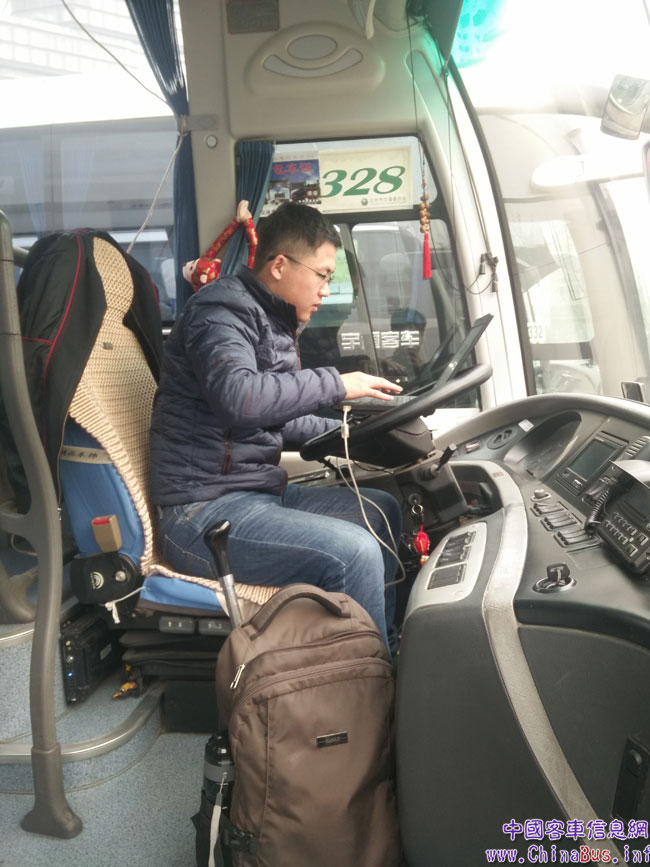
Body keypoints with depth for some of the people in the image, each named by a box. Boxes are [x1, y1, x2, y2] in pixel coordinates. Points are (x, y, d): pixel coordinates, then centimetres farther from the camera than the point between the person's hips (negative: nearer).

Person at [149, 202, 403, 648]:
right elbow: (238, 397, -32)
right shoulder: (222, 310, -12)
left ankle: (386, 646, 19)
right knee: (354, 552, -25)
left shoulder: (274, 321, 17)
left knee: (383, 510, 11)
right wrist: (335, 383, -21)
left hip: (257, 492, 10)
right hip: (204, 511, -10)